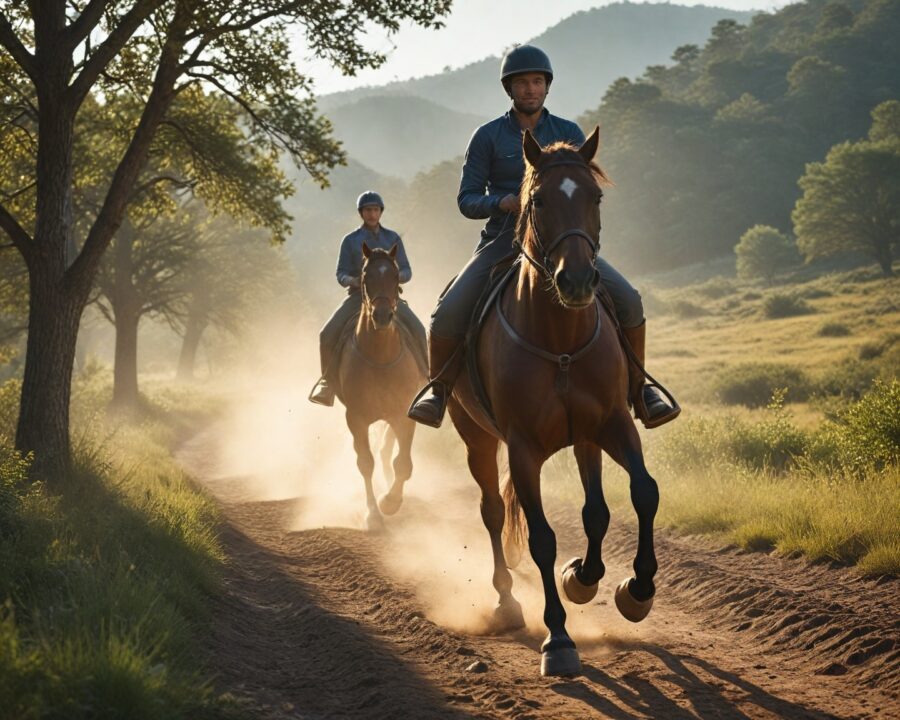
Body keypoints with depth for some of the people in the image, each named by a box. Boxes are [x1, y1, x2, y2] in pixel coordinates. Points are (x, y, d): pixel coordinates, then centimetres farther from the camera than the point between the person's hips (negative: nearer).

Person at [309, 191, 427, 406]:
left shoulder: (393, 239, 8)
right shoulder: (350, 240, 5)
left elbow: (406, 272, 6)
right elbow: (341, 274, 4)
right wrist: (352, 281, -20)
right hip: (358, 296, 0)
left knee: (417, 330, -24)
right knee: (328, 335, -20)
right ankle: (327, 383, -3)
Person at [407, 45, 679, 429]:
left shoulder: (569, 134, 8)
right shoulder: (488, 137, 3)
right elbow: (467, 199, 1)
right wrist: (503, 202, -20)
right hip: (502, 242, -1)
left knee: (628, 300, -18)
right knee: (448, 312, -22)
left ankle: (638, 388, 1)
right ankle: (438, 390, 4)